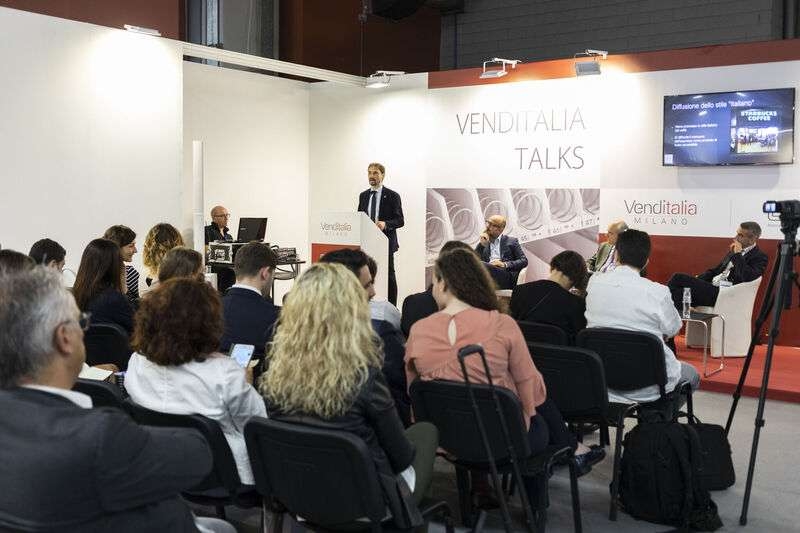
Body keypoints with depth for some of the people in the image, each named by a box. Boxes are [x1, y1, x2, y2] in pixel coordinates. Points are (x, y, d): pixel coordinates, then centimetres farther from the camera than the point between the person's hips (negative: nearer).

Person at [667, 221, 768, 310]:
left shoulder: (760, 257, -2)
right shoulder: (734, 251, 22)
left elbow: (747, 278, -20)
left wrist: (737, 255, -11)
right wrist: (695, 281, 7)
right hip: (712, 286, 8)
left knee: (678, 278, -24)